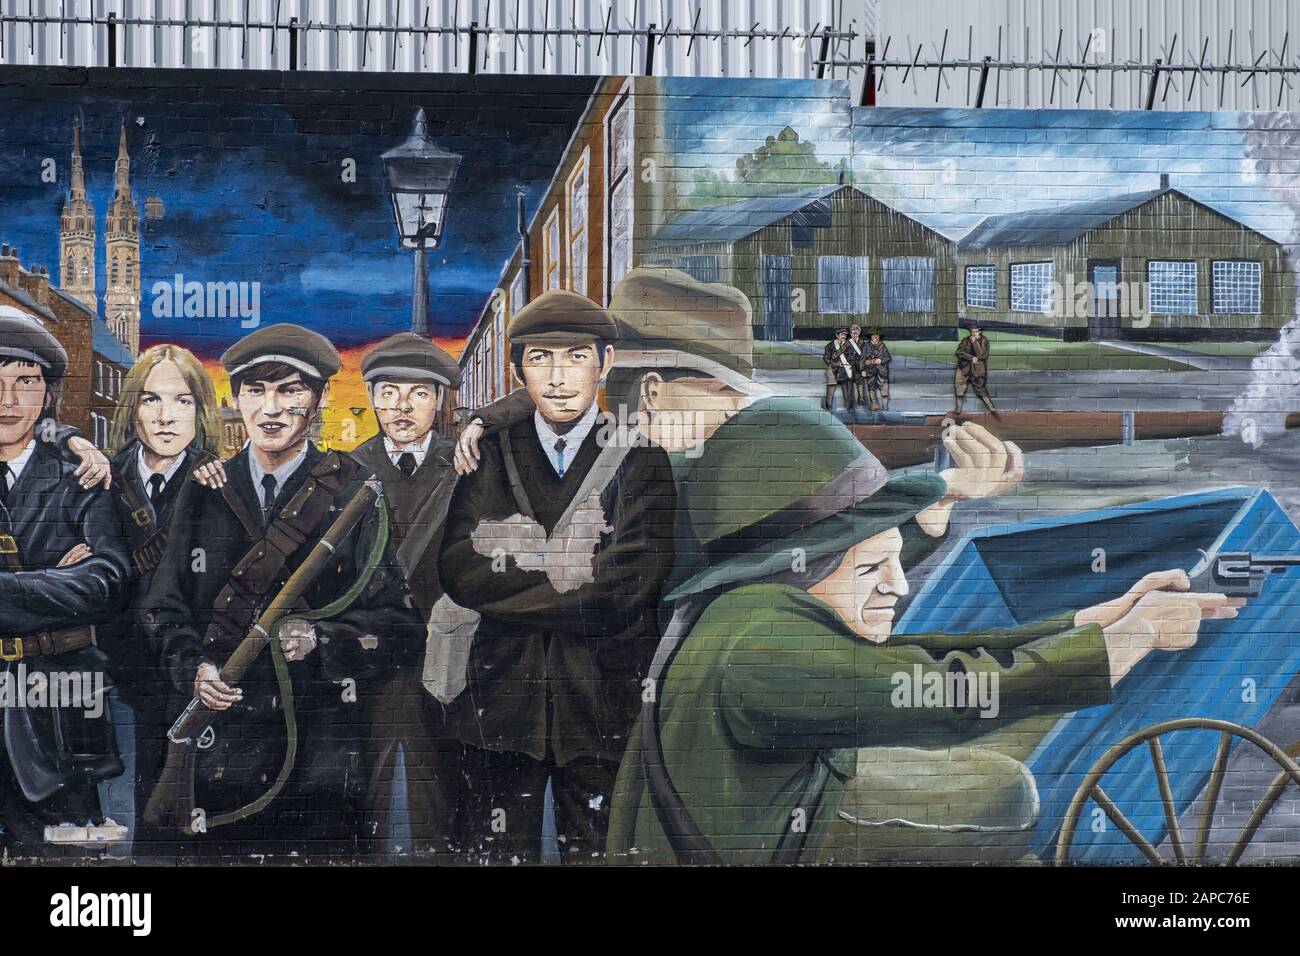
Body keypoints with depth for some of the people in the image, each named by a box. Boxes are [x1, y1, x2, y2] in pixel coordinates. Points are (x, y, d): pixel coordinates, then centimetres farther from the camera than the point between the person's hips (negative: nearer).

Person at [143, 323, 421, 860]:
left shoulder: (356, 496, 1)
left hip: (321, 752, -2)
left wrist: (321, 639, -18)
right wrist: (192, 668, -7)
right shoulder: (204, 496, 9)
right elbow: (165, 609, 12)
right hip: (219, 749, 2)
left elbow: (399, 619, -2)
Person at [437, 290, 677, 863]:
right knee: (499, 855, 6)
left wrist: (513, 573, -7)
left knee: (597, 856, 5)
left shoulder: (640, 460, 1)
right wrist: (568, 575, -12)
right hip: (502, 700, 1)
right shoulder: (491, 456, 8)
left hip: (602, 705, -1)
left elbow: (623, 590, -12)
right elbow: (460, 573, -6)